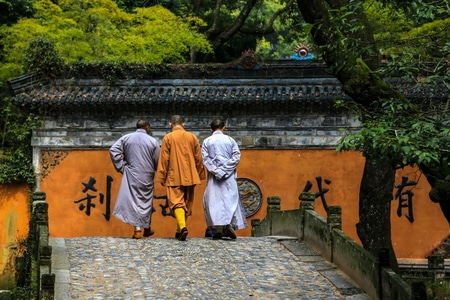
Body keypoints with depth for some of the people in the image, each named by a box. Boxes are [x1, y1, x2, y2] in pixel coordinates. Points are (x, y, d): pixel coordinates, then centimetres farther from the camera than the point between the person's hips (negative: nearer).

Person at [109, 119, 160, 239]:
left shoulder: (126, 138, 3)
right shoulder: (152, 141, -1)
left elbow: (113, 150, -7)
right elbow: (157, 161, 0)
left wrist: (121, 166, -3)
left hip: (132, 174, 0)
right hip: (147, 176, 0)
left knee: (134, 199, 0)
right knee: (146, 200, 13)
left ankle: (137, 229, -10)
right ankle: (147, 228, 26)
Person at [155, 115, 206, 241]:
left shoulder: (168, 138, -4)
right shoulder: (192, 137, 6)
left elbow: (164, 159, -6)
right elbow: (198, 158, 9)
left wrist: (161, 177, 0)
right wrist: (200, 175, 19)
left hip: (174, 177, -4)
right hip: (190, 177, 4)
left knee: (177, 202, -6)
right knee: (187, 203, 13)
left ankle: (182, 227, -28)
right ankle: (179, 231, 20)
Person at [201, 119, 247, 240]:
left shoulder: (206, 141, 4)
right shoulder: (230, 140, 4)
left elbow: (205, 159, -4)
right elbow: (236, 156, -4)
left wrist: (216, 171, -7)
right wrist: (225, 169, -5)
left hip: (213, 175, 0)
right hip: (229, 176, 0)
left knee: (214, 200, 2)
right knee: (231, 199, 3)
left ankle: (218, 229, -4)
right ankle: (229, 224, -15)